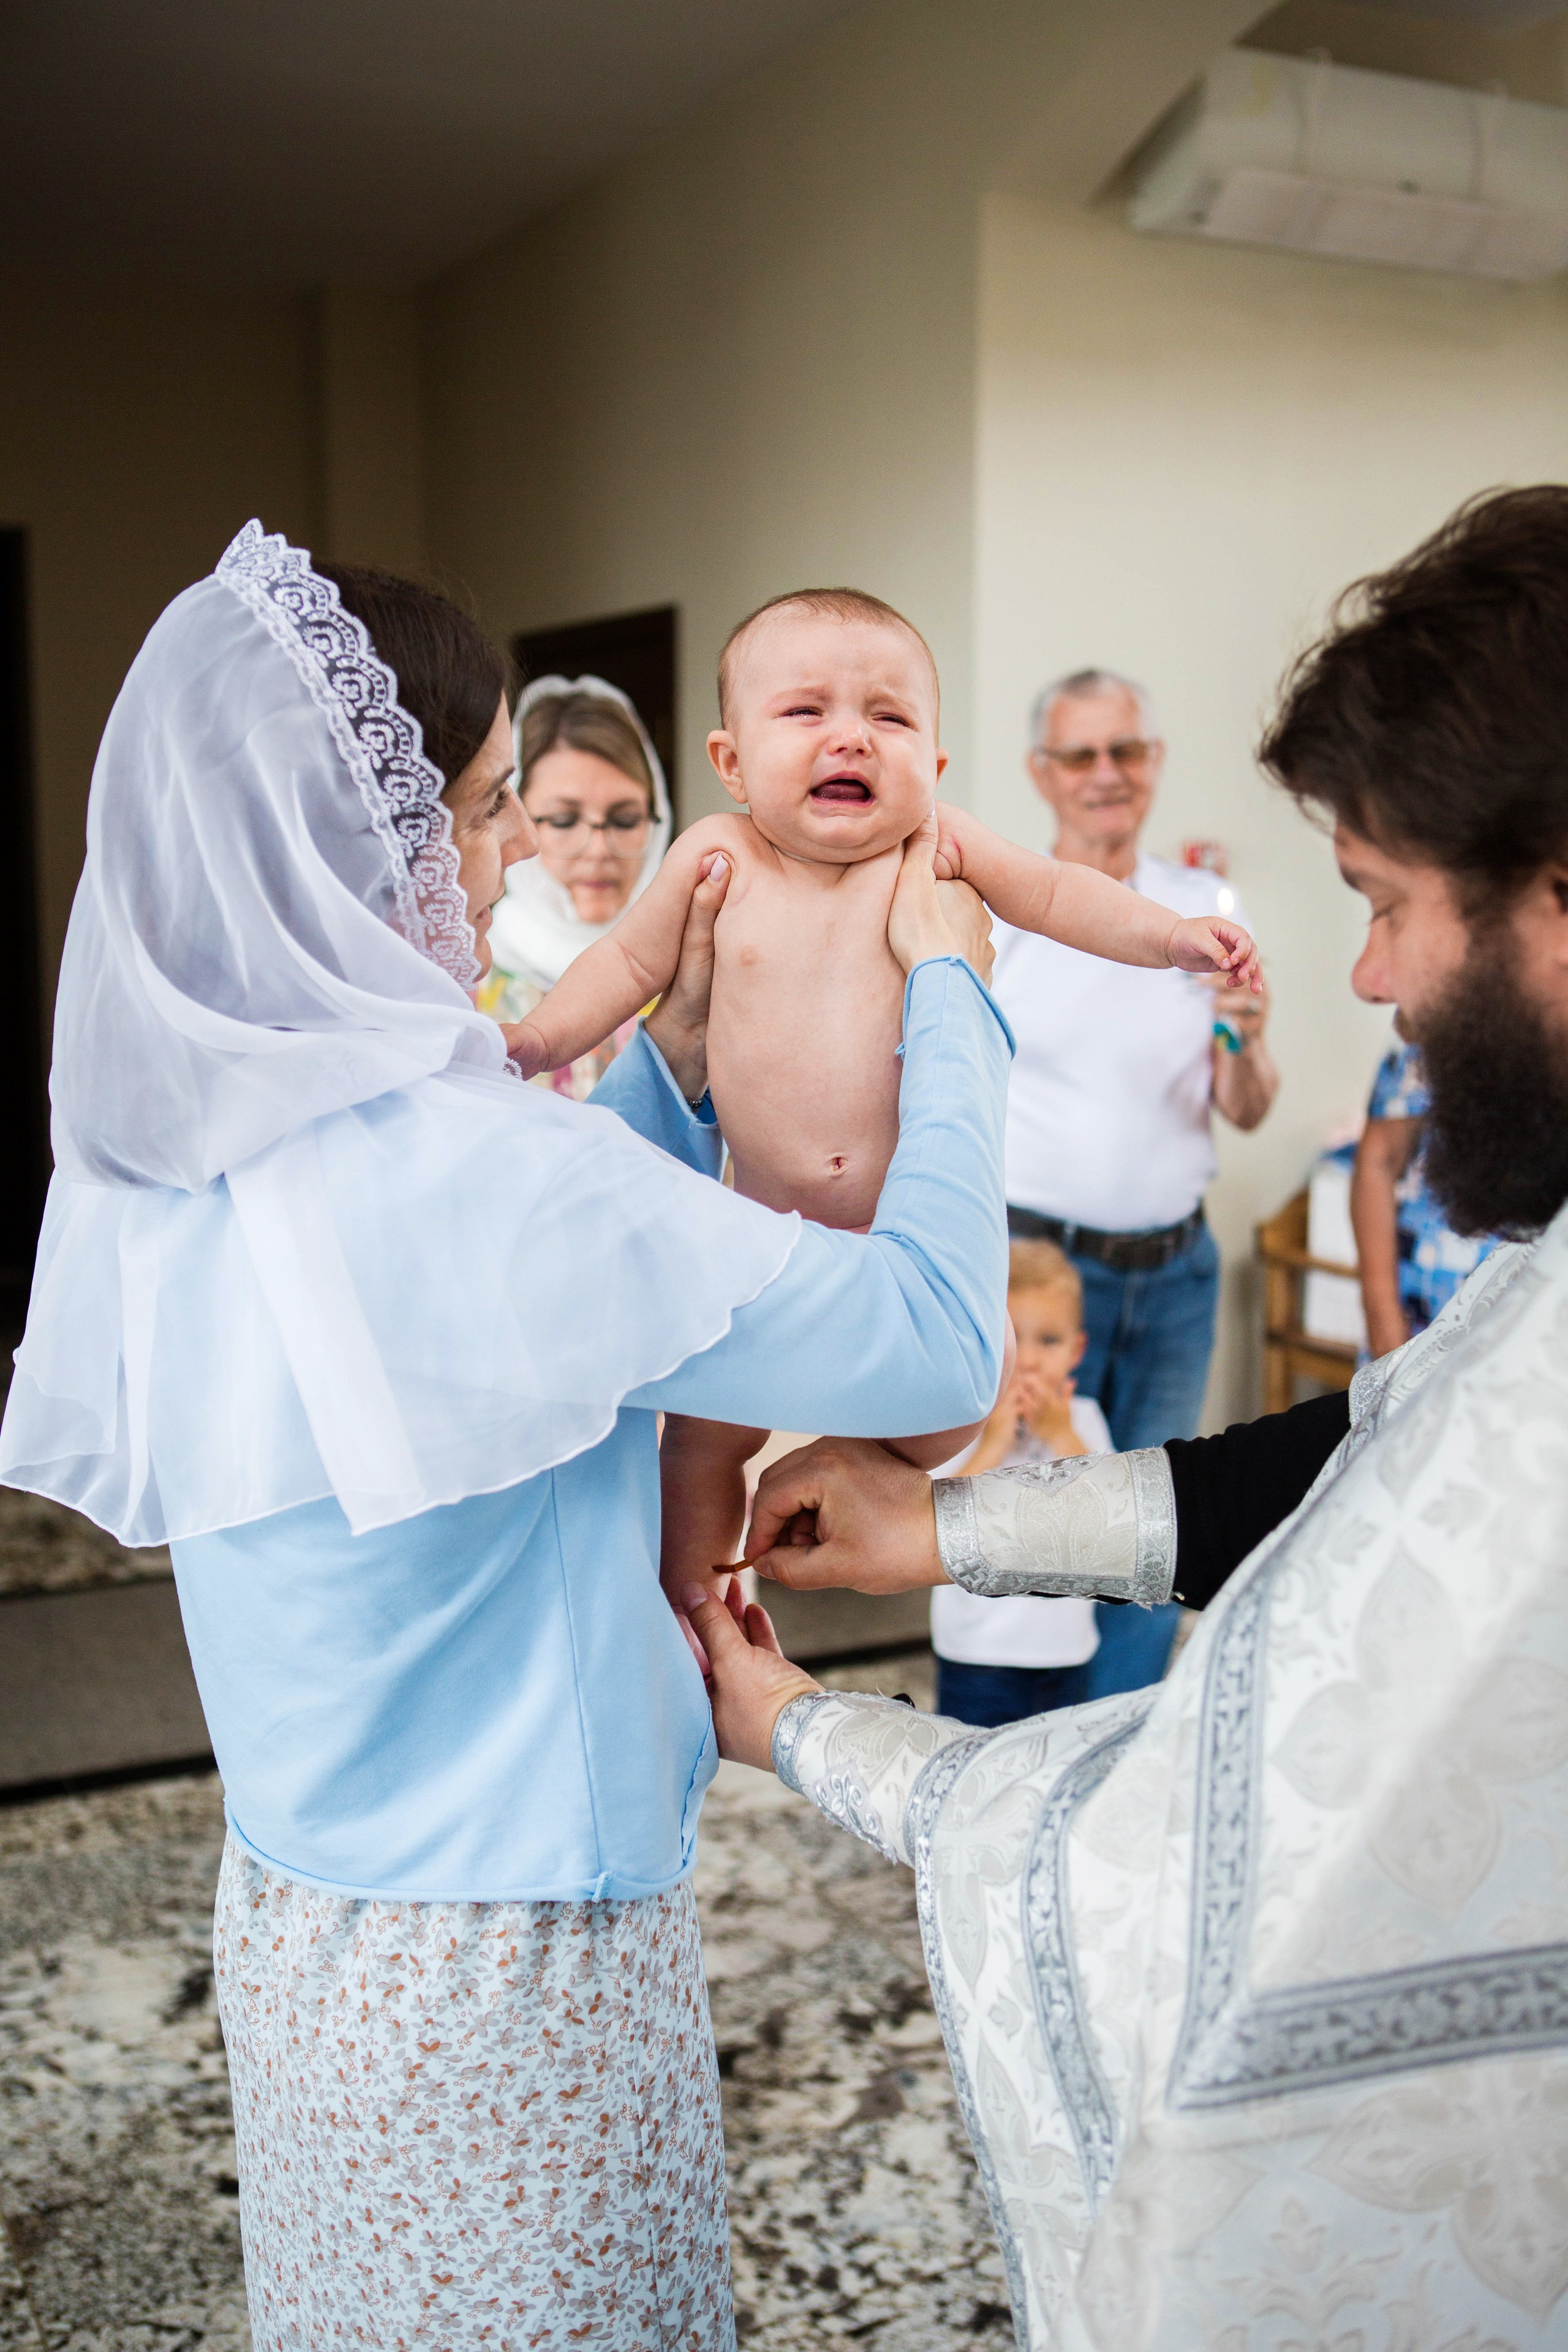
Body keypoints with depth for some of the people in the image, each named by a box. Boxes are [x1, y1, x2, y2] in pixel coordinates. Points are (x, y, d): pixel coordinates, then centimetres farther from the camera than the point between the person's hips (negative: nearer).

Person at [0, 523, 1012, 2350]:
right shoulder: (460, 1171, -29)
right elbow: (940, 1341, -23)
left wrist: (672, 1067, 6)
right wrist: (947, 995, -11)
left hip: (288, 1926, 8)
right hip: (511, 1974, -8)